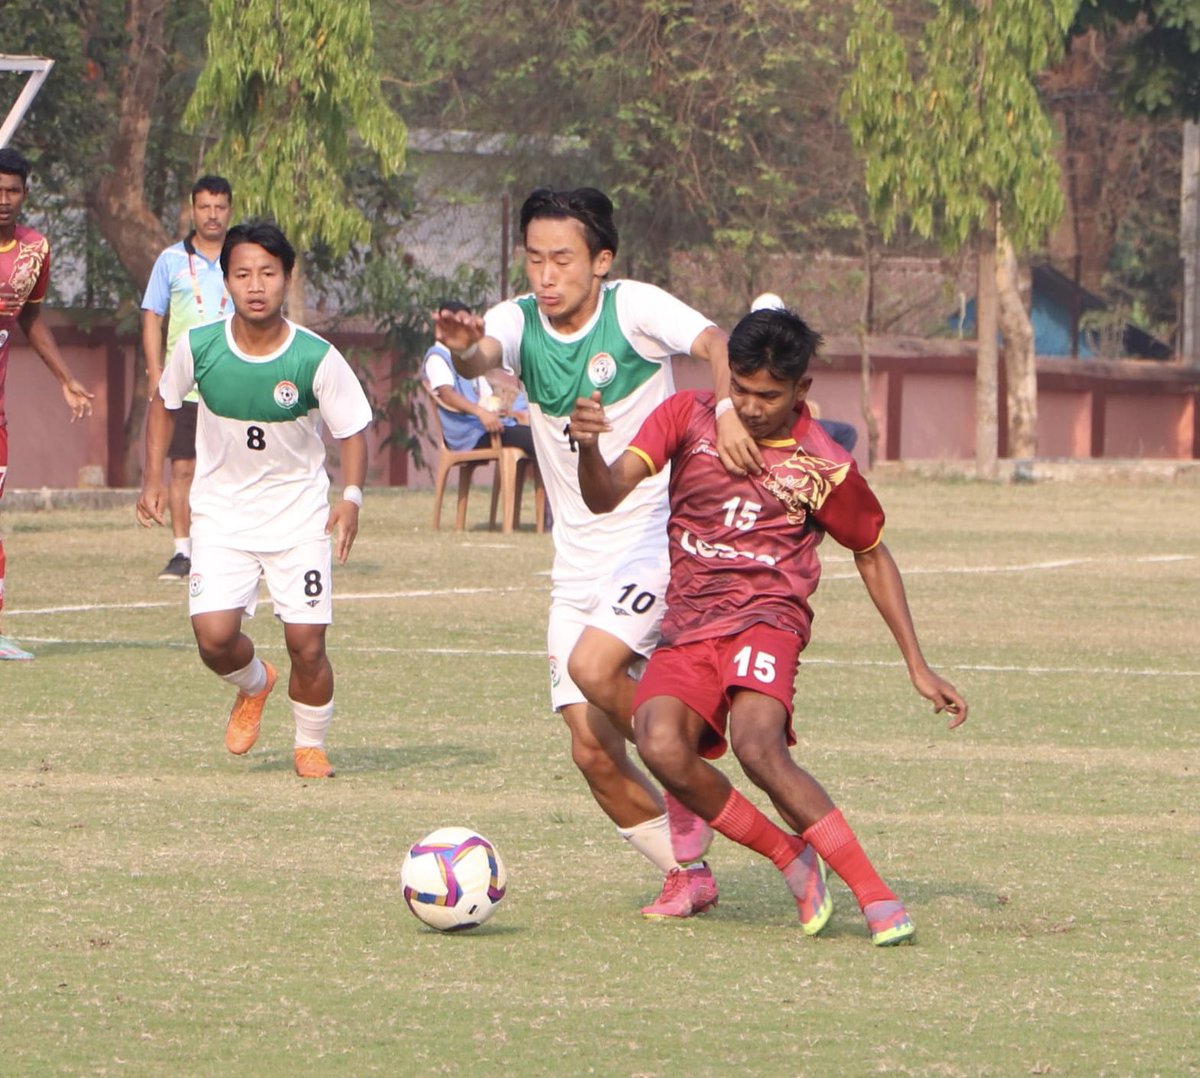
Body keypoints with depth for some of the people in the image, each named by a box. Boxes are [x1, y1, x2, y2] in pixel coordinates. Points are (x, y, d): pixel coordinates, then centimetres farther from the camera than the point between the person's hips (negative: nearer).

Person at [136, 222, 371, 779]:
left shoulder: (316, 358, -17)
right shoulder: (198, 346, -12)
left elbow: (352, 430, -6)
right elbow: (163, 403, 9)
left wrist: (351, 496, -23)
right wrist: (153, 477, 1)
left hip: (299, 515, -1)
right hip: (221, 511, 1)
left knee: (307, 645, -6)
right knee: (214, 634, -15)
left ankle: (311, 745, 22)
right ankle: (253, 686, 21)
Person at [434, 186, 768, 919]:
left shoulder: (633, 308, -11)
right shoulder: (518, 322, -1)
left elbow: (716, 343, -27)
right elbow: (482, 356, -23)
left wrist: (728, 411, -47)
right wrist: (462, 348, -48)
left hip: (658, 536, -5)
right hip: (579, 561, 5)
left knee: (593, 666, -27)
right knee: (593, 752, -1)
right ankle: (688, 872, 19)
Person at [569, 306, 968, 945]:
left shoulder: (822, 466, 2)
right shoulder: (688, 418, 5)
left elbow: (872, 557, 16)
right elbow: (606, 496, -4)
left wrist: (917, 666, 13)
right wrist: (588, 448, -28)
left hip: (766, 619, -3)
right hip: (686, 628, 3)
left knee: (757, 745, -32)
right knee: (661, 746, -27)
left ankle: (875, 895, -22)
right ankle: (794, 862, -5)